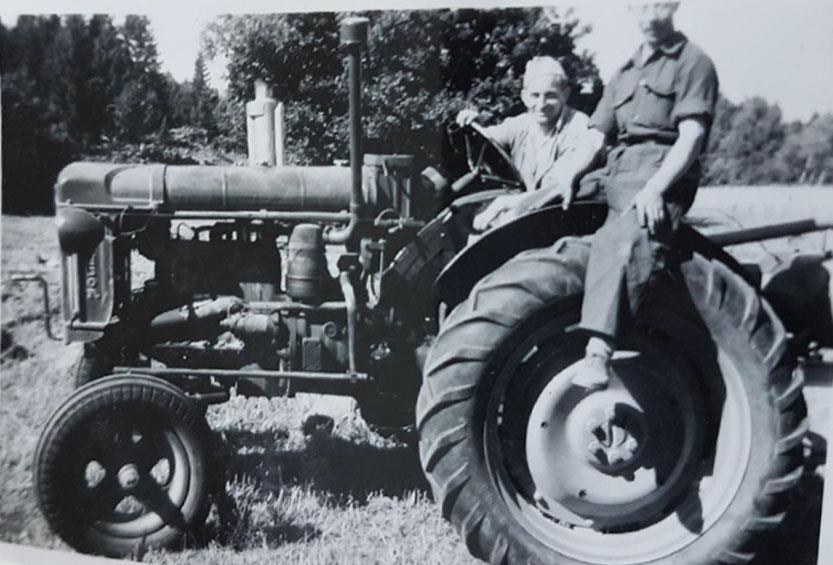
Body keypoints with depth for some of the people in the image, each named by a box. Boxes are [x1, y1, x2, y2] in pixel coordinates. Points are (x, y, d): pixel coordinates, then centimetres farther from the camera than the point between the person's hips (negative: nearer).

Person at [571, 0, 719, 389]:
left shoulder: (693, 62, 8)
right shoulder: (625, 73, 28)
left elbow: (691, 136, -5)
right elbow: (596, 138, 20)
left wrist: (654, 187, -20)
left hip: (661, 175, -8)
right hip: (616, 173, 8)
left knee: (627, 241, -34)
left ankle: (598, 350, -47)